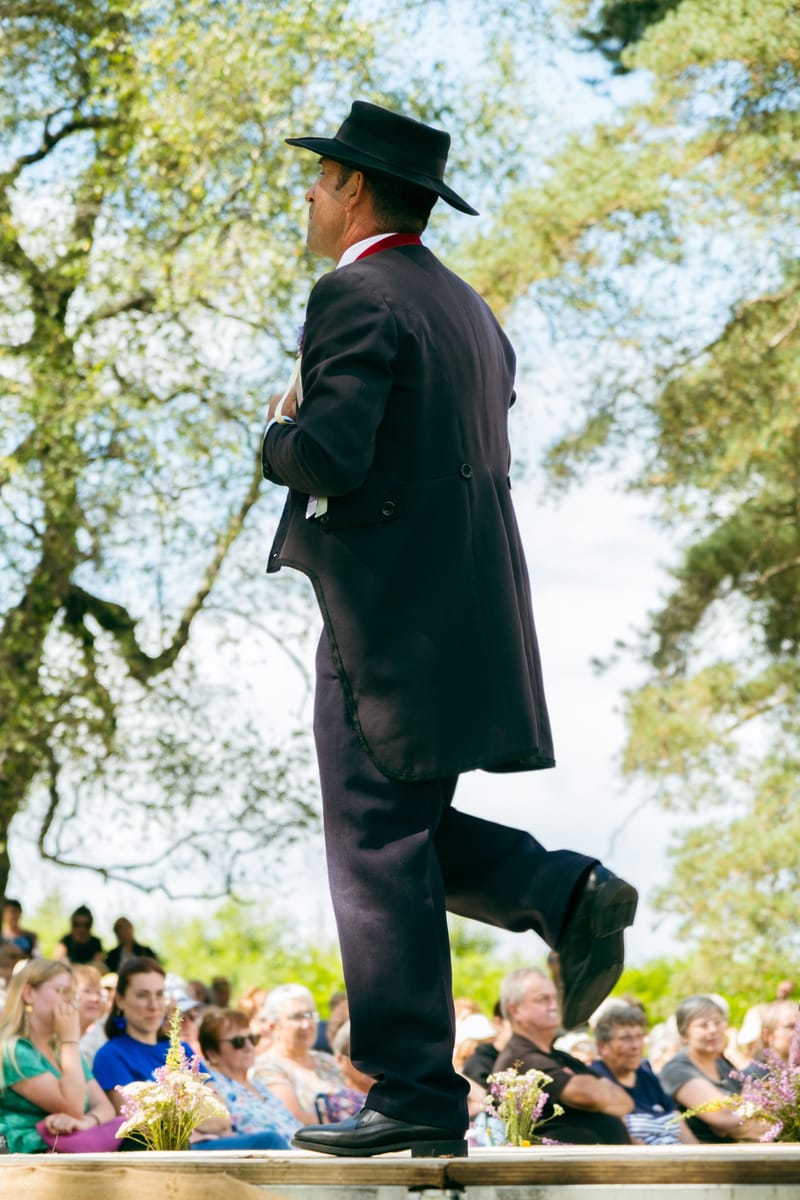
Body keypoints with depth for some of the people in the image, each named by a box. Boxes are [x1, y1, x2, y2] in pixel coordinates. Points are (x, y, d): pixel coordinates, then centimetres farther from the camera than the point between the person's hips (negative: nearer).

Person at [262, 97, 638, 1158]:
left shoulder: (356, 297, -11)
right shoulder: (466, 308, 18)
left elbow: (332, 452, -23)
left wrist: (281, 435, -1)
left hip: (394, 616, -9)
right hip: (463, 608, 9)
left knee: (379, 850, -5)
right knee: (401, 832, 18)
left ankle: (414, 1099, -3)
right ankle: (567, 893, 1)